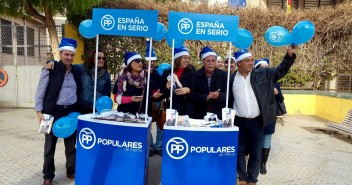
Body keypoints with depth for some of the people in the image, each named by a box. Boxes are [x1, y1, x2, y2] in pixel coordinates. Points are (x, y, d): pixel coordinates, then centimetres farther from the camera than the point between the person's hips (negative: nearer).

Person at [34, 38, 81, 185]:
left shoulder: (75, 71, 7)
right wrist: (39, 111, -11)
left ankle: (71, 171, 30)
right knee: (50, 145, 9)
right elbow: (40, 91, -5)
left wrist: (78, 110, 9)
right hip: (53, 112, -4)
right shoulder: (50, 69, -6)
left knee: (71, 143, 14)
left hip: (71, 112, 4)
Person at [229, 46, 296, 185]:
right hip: (239, 122, 0)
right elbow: (228, 99, 2)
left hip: (257, 122, 1)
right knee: (240, 152, 12)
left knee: (256, 153, 11)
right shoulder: (231, 79, -3)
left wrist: (290, 55, -14)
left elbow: (281, 70, 0)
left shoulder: (262, 74, 0)